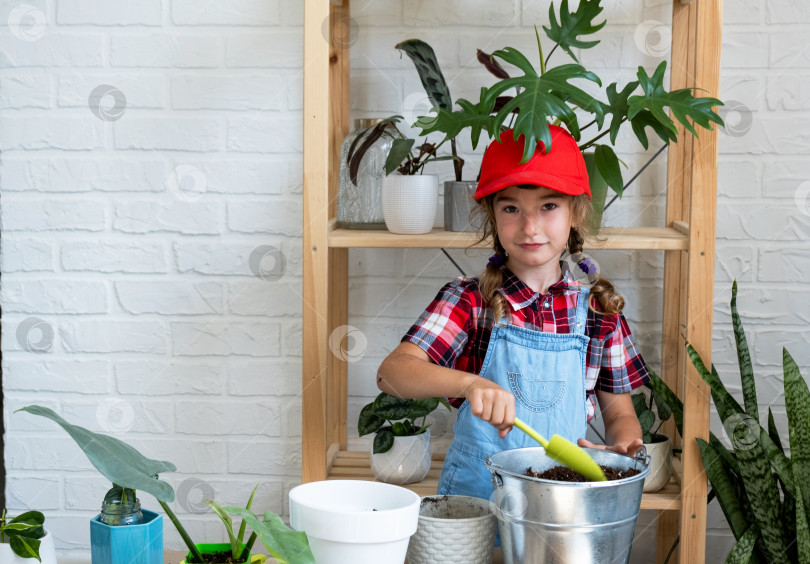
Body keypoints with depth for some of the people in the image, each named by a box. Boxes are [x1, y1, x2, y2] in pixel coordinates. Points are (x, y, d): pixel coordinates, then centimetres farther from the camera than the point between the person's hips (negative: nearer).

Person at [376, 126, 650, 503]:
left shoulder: (598, 308, 6)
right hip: (473, 498, -2)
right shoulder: (470, 301, 0)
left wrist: (621, 449, -9)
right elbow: (391, 372, -14)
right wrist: (469, 383, -31)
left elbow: (620, 414, 14)